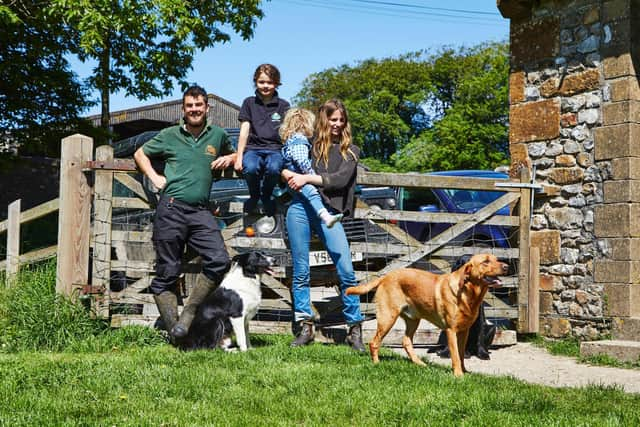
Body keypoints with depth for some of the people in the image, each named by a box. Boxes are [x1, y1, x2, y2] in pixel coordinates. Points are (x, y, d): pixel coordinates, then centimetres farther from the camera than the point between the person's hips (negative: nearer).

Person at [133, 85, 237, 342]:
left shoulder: (218, 135, 15)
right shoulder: (169, 135, 10)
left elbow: (232, 155, 33)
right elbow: (140, 154, 22)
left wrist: (230, 159, 10)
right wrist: (154, 177, 8)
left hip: (201, 211, 2)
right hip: (171, 208, -1)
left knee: (219, 261, -18)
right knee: (167, 273, -2)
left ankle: (188, 314, -7)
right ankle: (173, 329, 4)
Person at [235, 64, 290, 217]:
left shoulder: (283, 106, 13)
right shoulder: (249, 103, 13)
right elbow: (244, 131, 7)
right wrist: (239, 157, -1)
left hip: (275, 148, 0)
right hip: (253, 148, 0)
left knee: (274, 168, -37)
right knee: (250, 168, -37)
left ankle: (266, 196, -3)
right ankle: (254, 195, -1)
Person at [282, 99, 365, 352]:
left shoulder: (350, 151, 11)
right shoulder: (309, 144, 13)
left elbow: (340, 180, -5)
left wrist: (308, 178, -11)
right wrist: (291, 176, 0)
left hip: (329, 212, -1)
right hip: (300, 209, 1)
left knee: (346, 271, -9)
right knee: (301, 272, 4)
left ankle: (355, 329, 0)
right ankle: (305, 327, 13)